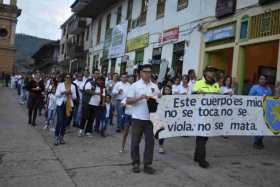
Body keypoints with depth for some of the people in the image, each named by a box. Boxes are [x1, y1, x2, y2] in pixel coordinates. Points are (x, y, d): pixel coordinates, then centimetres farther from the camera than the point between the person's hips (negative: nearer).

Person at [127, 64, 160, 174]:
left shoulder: (154, 86, 10)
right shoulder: (135, 86, 0)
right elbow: (128, 101, -5)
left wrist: (153, 99, -8)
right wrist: (140, 98, -18)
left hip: (150, 118, 3)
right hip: (137, 118, -3)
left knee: (150, 142, 4)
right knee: (135, 142, 5)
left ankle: (147, 164, 14)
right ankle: (135, 163, 19)